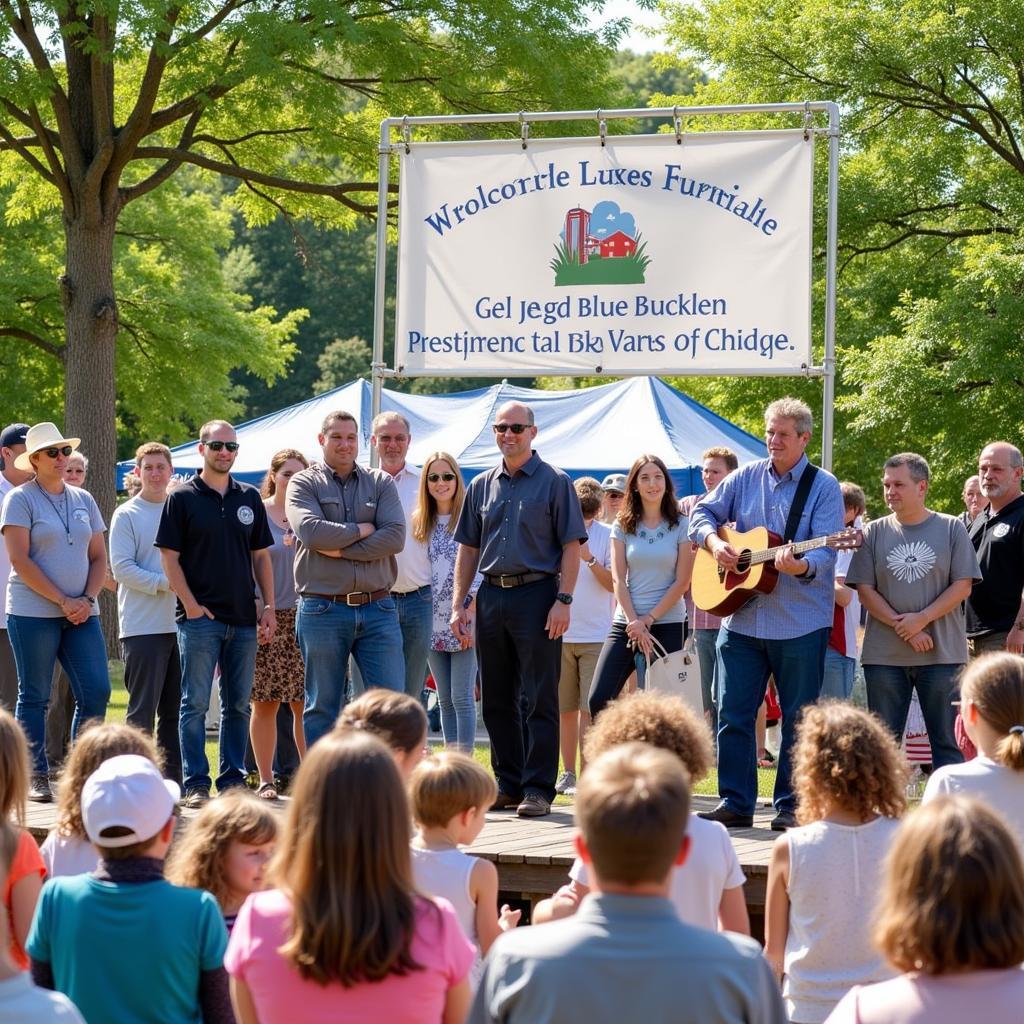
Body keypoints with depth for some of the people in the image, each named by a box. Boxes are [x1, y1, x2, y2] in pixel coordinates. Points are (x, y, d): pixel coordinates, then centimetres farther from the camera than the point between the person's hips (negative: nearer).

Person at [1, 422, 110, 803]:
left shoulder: (83, 500, 14)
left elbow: (98, 558, 14)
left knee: (96, 691, -4)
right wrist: (62, 601, -13)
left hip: (81, 614, 5)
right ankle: (36, 778, 7)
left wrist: (87, 599, -3)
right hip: (34, 613, -5)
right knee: (34, 697, 1)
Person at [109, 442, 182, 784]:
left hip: (179, 624, 5)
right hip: (142, 625, -5)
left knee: (175, 709, 7)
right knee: (142, 710, -5)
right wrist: (165, 583, -17)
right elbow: (122, 568, -9)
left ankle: (172, 781, 12)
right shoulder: (126, 515, -1)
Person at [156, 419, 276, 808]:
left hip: (243, 618, 4)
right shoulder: (182, 498, -1)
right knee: (195, 704, -3)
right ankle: (196, 785, 0)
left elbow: (261, 555, 14)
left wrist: (269, 607, 6)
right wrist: (190, 604, -12)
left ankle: (233, 779, 14)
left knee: (238, 703, 8)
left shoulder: (249, 498, 11)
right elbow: (170, 557, -4)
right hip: (200, 616, -4)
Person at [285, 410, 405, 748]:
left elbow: (395, 537, -5)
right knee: (322, 708, 4)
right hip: (322, 610, -2)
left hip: (378, 609, 2)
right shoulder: (304, 484, 5)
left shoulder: (381, 483, 10)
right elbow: (310, 530, -15)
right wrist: (362, 530, -6)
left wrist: (340, 550, -10)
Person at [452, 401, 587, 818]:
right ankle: (508, 784, 16)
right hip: (491, 596, 5)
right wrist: (459, 603, 8)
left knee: (538, 700, -5)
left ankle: (538, 788, -3)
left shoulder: (554, 483, 0)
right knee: (497, 699, 9)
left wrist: (563, 600, -14)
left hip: (537, 596, -5)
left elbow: (571, 546, -5)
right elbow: (468, 549, 17)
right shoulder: (482, 486, 14)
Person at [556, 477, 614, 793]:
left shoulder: (607, 536, 1)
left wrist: (590, 559, -19)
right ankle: (568, 773, 16)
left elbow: (613, 583, -5)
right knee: (565, 708, 7)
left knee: (590, 708, -7)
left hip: (596, 635, -2)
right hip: (560, 634, 2)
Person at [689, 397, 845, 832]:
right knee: (733, 714, 3)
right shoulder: (746, 478, 10)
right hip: (741, 618, 4)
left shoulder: (823, 487, -2)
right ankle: (735, 804, 11)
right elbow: (703, 513, 12)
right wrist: (714, 541, -9)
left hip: (801, 624, -3)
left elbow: (825, 549, -11)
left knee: (797, 718, 2)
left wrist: (800, 566, -32)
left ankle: (790, 807, 10)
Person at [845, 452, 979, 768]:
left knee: (947, 741, 1)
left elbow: (962, 586, -1)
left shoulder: (952, 529, 3)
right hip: (884, 655, 2)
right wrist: (902, 627, -11)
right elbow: (865, 589, 1)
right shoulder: (875, 532, 7)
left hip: (942, 652, -2)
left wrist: (922, 619, -14)